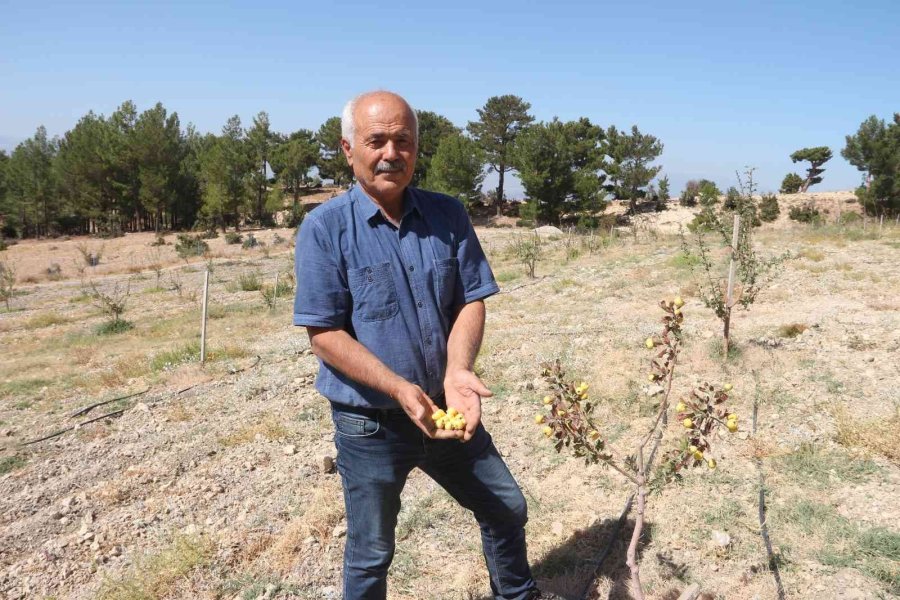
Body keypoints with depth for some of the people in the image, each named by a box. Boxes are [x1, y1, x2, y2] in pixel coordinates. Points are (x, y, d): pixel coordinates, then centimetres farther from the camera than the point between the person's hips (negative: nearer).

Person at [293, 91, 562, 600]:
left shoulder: (449, 216, -2)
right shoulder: (325, 228, -14)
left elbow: (471, 301, -3)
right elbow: (325, 334, -16)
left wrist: (458, 371, -22)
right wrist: (399, 388, -27)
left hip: (446, 408, 5)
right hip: (370, 423, -4)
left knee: (507, 507, 20)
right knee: (371, 553, 14)